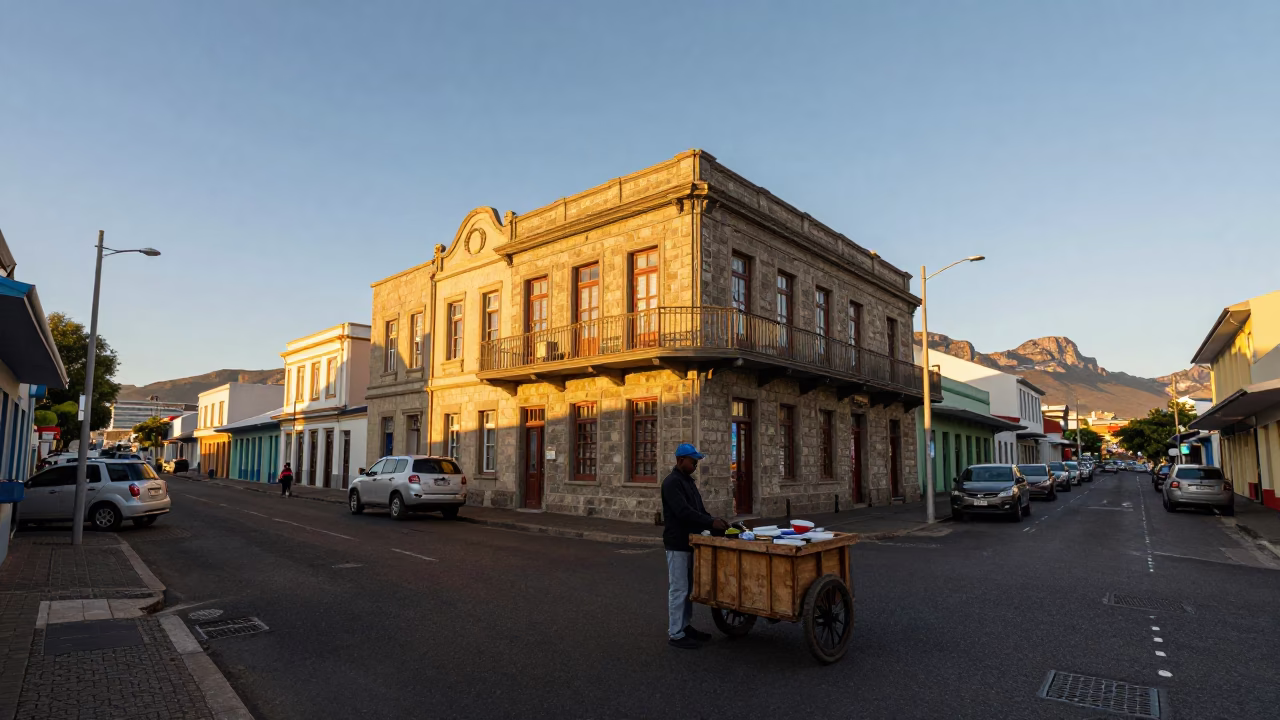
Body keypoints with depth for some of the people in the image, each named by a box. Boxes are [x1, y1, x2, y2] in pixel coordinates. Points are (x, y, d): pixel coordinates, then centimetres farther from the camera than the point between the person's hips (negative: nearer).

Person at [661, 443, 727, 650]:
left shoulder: (688, 480, 14)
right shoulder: (672, 483, -17)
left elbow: (697, 508, 17)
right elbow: (684, 512, -26)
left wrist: (713, 519, 0)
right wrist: (711, 523, -24)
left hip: (689, 543, 10)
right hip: (678, 544, -10)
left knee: (688, 588, 16)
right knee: (678, 589, -3)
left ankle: (685, 626, 26)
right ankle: (675, 635, 4)